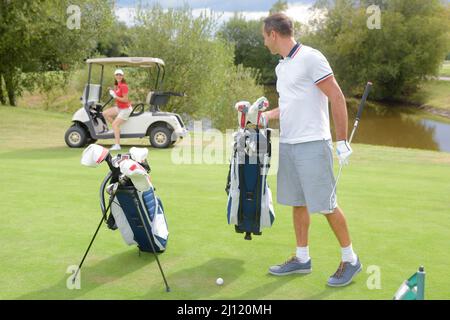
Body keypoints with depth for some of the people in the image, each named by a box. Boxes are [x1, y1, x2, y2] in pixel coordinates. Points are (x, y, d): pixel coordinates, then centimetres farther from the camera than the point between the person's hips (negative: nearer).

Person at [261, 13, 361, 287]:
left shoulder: (310, 58, -11)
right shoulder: (281, 67, 14)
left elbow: (337, 98, -13)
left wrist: (342, 141, -14)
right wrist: (266, 116, 18)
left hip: (312, 144, -8)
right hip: (288, 145, 8)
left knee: (326, 204, -2)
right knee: (298, 203, 12)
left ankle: (351, 259, 13)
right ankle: (302, 259, 23)